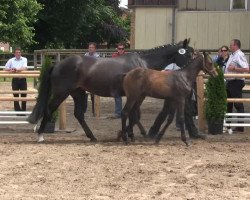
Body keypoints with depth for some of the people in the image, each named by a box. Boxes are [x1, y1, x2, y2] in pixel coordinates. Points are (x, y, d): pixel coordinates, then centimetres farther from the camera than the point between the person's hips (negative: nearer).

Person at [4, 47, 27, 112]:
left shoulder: (24, 59, 2)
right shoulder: (11, 60, 5)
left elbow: (24, 68, -13)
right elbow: (5, 69, 3)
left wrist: (17, 69, -27)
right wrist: (10, 69, -18)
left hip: (22, 79, -1)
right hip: (15, 80, 1)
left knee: (24, 95, 4)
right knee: (16, 96, 4)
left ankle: (23, 111, 13)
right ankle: (17, 110, 11)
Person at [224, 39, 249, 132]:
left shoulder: (239, 55, -14)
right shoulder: (232, 55, 16)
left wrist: (234, 68, -23)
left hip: (236, 82, -10)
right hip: (229, 82, 10)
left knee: (238, 105, -6)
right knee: (228, 104, 15)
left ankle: (240, 126, -4)